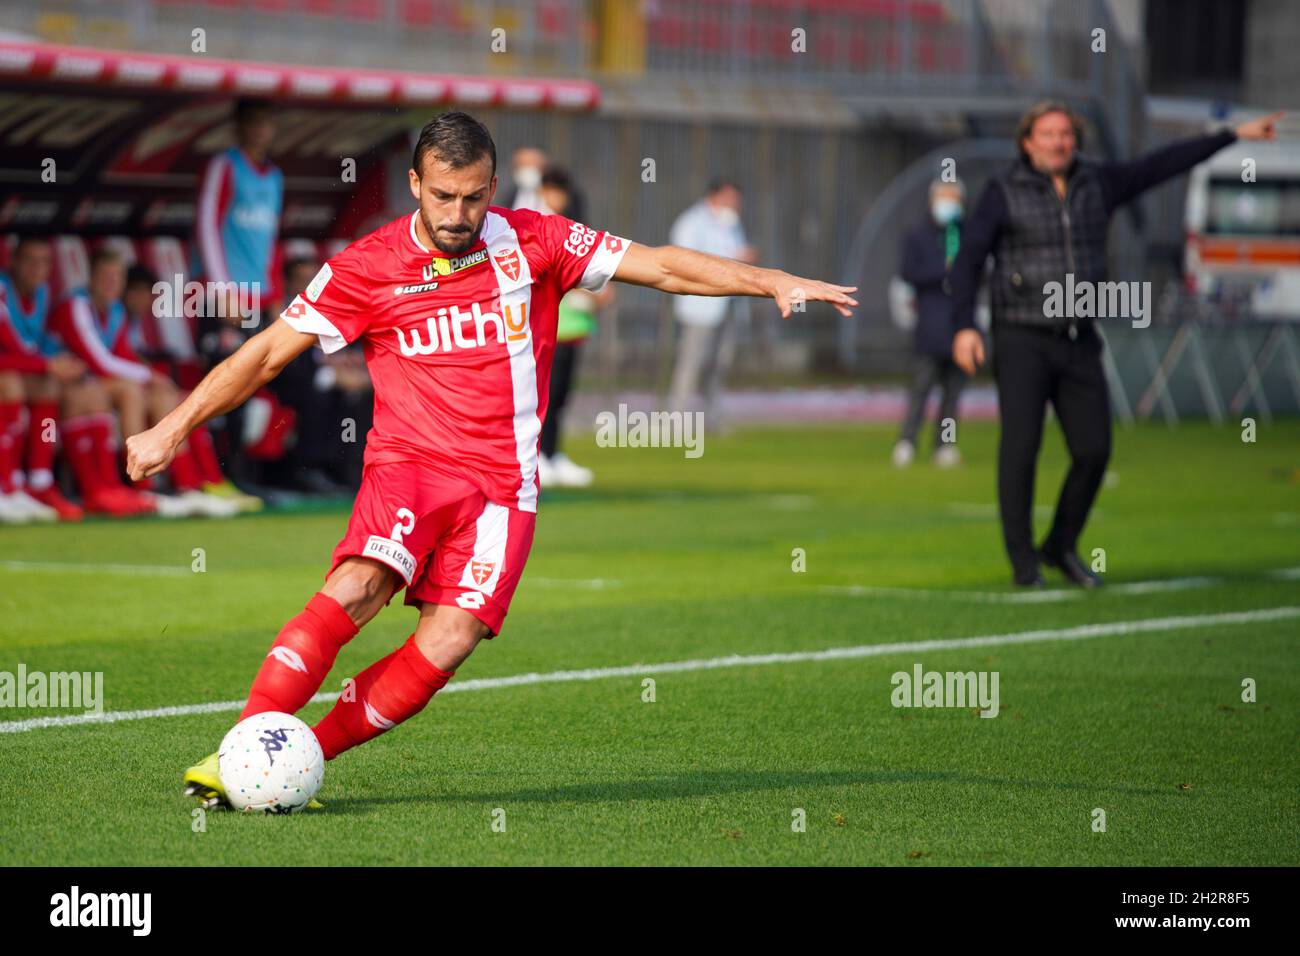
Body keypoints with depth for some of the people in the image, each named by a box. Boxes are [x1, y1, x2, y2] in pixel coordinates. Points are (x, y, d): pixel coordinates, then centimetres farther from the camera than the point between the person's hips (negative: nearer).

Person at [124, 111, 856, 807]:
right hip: (409, 464, -1)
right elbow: (267, 353, 5)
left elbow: (661, 267, 8)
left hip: (502, 483, 1)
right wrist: (173, 429, 0)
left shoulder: (533, 242, 5)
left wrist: (775, 283, 1)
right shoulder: (366, 269, 1)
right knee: (356, 587, -29)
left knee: (449, 642, -18)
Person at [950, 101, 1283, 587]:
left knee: (1093, 451, -2)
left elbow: (1163, 164, 11)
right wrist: (964, 327, -22)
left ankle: (1061, 547, 18)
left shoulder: (1096, 183, 6)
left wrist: (1234, 134, 14)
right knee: (1021, 447, -15)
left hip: (1077, 344, 4)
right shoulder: (1003, 192, -6)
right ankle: (1022, 560, -1)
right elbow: (968, 262, -9)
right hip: (1021, 341, -4)